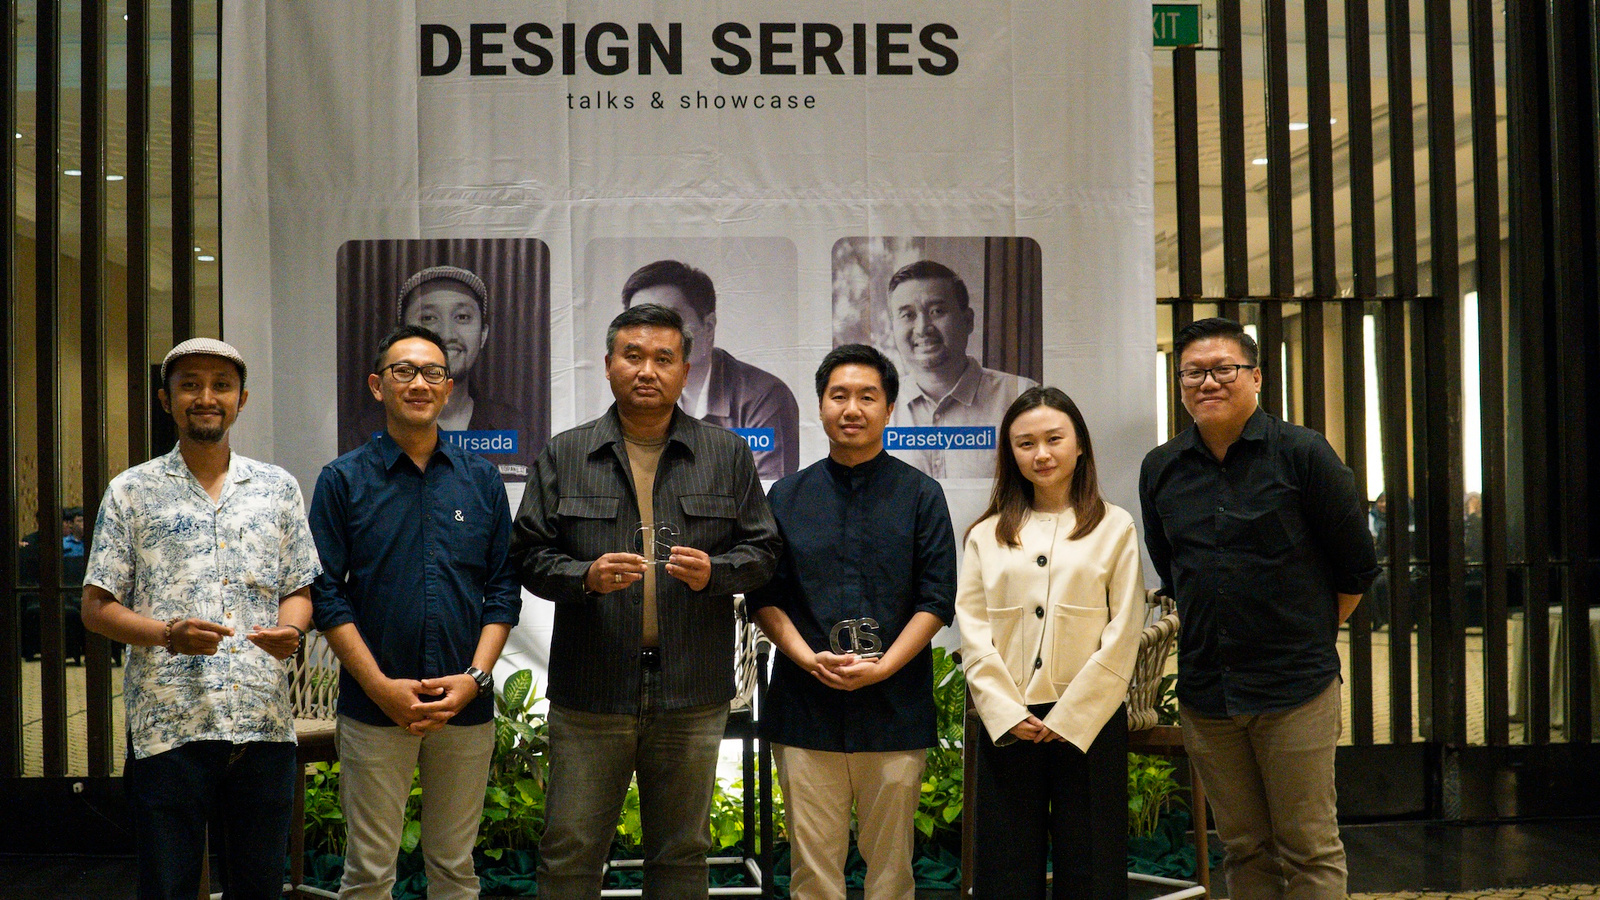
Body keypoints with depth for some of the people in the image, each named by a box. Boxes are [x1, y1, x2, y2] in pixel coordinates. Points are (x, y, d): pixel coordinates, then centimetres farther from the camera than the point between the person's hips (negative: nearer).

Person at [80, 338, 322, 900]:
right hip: (167, 726, -2)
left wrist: (290, 631, -8)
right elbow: (97, 607, 3)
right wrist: (168, 634, -16)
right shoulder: (132, 492, 5)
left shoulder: (278, 488, 12)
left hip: (264, 723, 2)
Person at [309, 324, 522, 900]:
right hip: (375, 708, -2)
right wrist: (382, 687, -11)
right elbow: (326, 595, -3)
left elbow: (504, 590, 6)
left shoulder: (481, 479, 7)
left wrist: (475, 677, -7)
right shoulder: (343, 480, 1)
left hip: (467, 706, 2)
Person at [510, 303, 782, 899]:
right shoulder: (563, 457, 6)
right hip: (590, 693, 0)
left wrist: (713, 572, -12)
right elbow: (530, 555, 4)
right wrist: (585, 577, -15)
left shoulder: (727, 455, 7)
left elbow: (763, 551, 7)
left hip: (693, 696, 1)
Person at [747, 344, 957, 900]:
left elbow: (937, 601, 1)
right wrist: (809, 659, -8)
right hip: (805, 706, 1)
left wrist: (882, 667, -11)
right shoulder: (787, 497, 10)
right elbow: (765, 598, 8)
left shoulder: (920, 495, 6)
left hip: (894, 708, -1)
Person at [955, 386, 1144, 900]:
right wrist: (1007, 713, -7)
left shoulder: (1114, 528, 5)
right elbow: (972, 629, 5)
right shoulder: (987, 535, 11)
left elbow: (1124, 632, -1)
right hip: (1006, 724, 2)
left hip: (1089, 722, -2)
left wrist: (1070, 717, -8)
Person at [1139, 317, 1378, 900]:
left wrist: (1313, 634, 10)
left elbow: (1356, 565, 2)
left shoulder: (1303, 453, -6)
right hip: (1204, 692, 4)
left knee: (1310, 850, 2)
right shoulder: (1160, 469, 7)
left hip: (1296, 687, -4)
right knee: (1244, 849, 12)